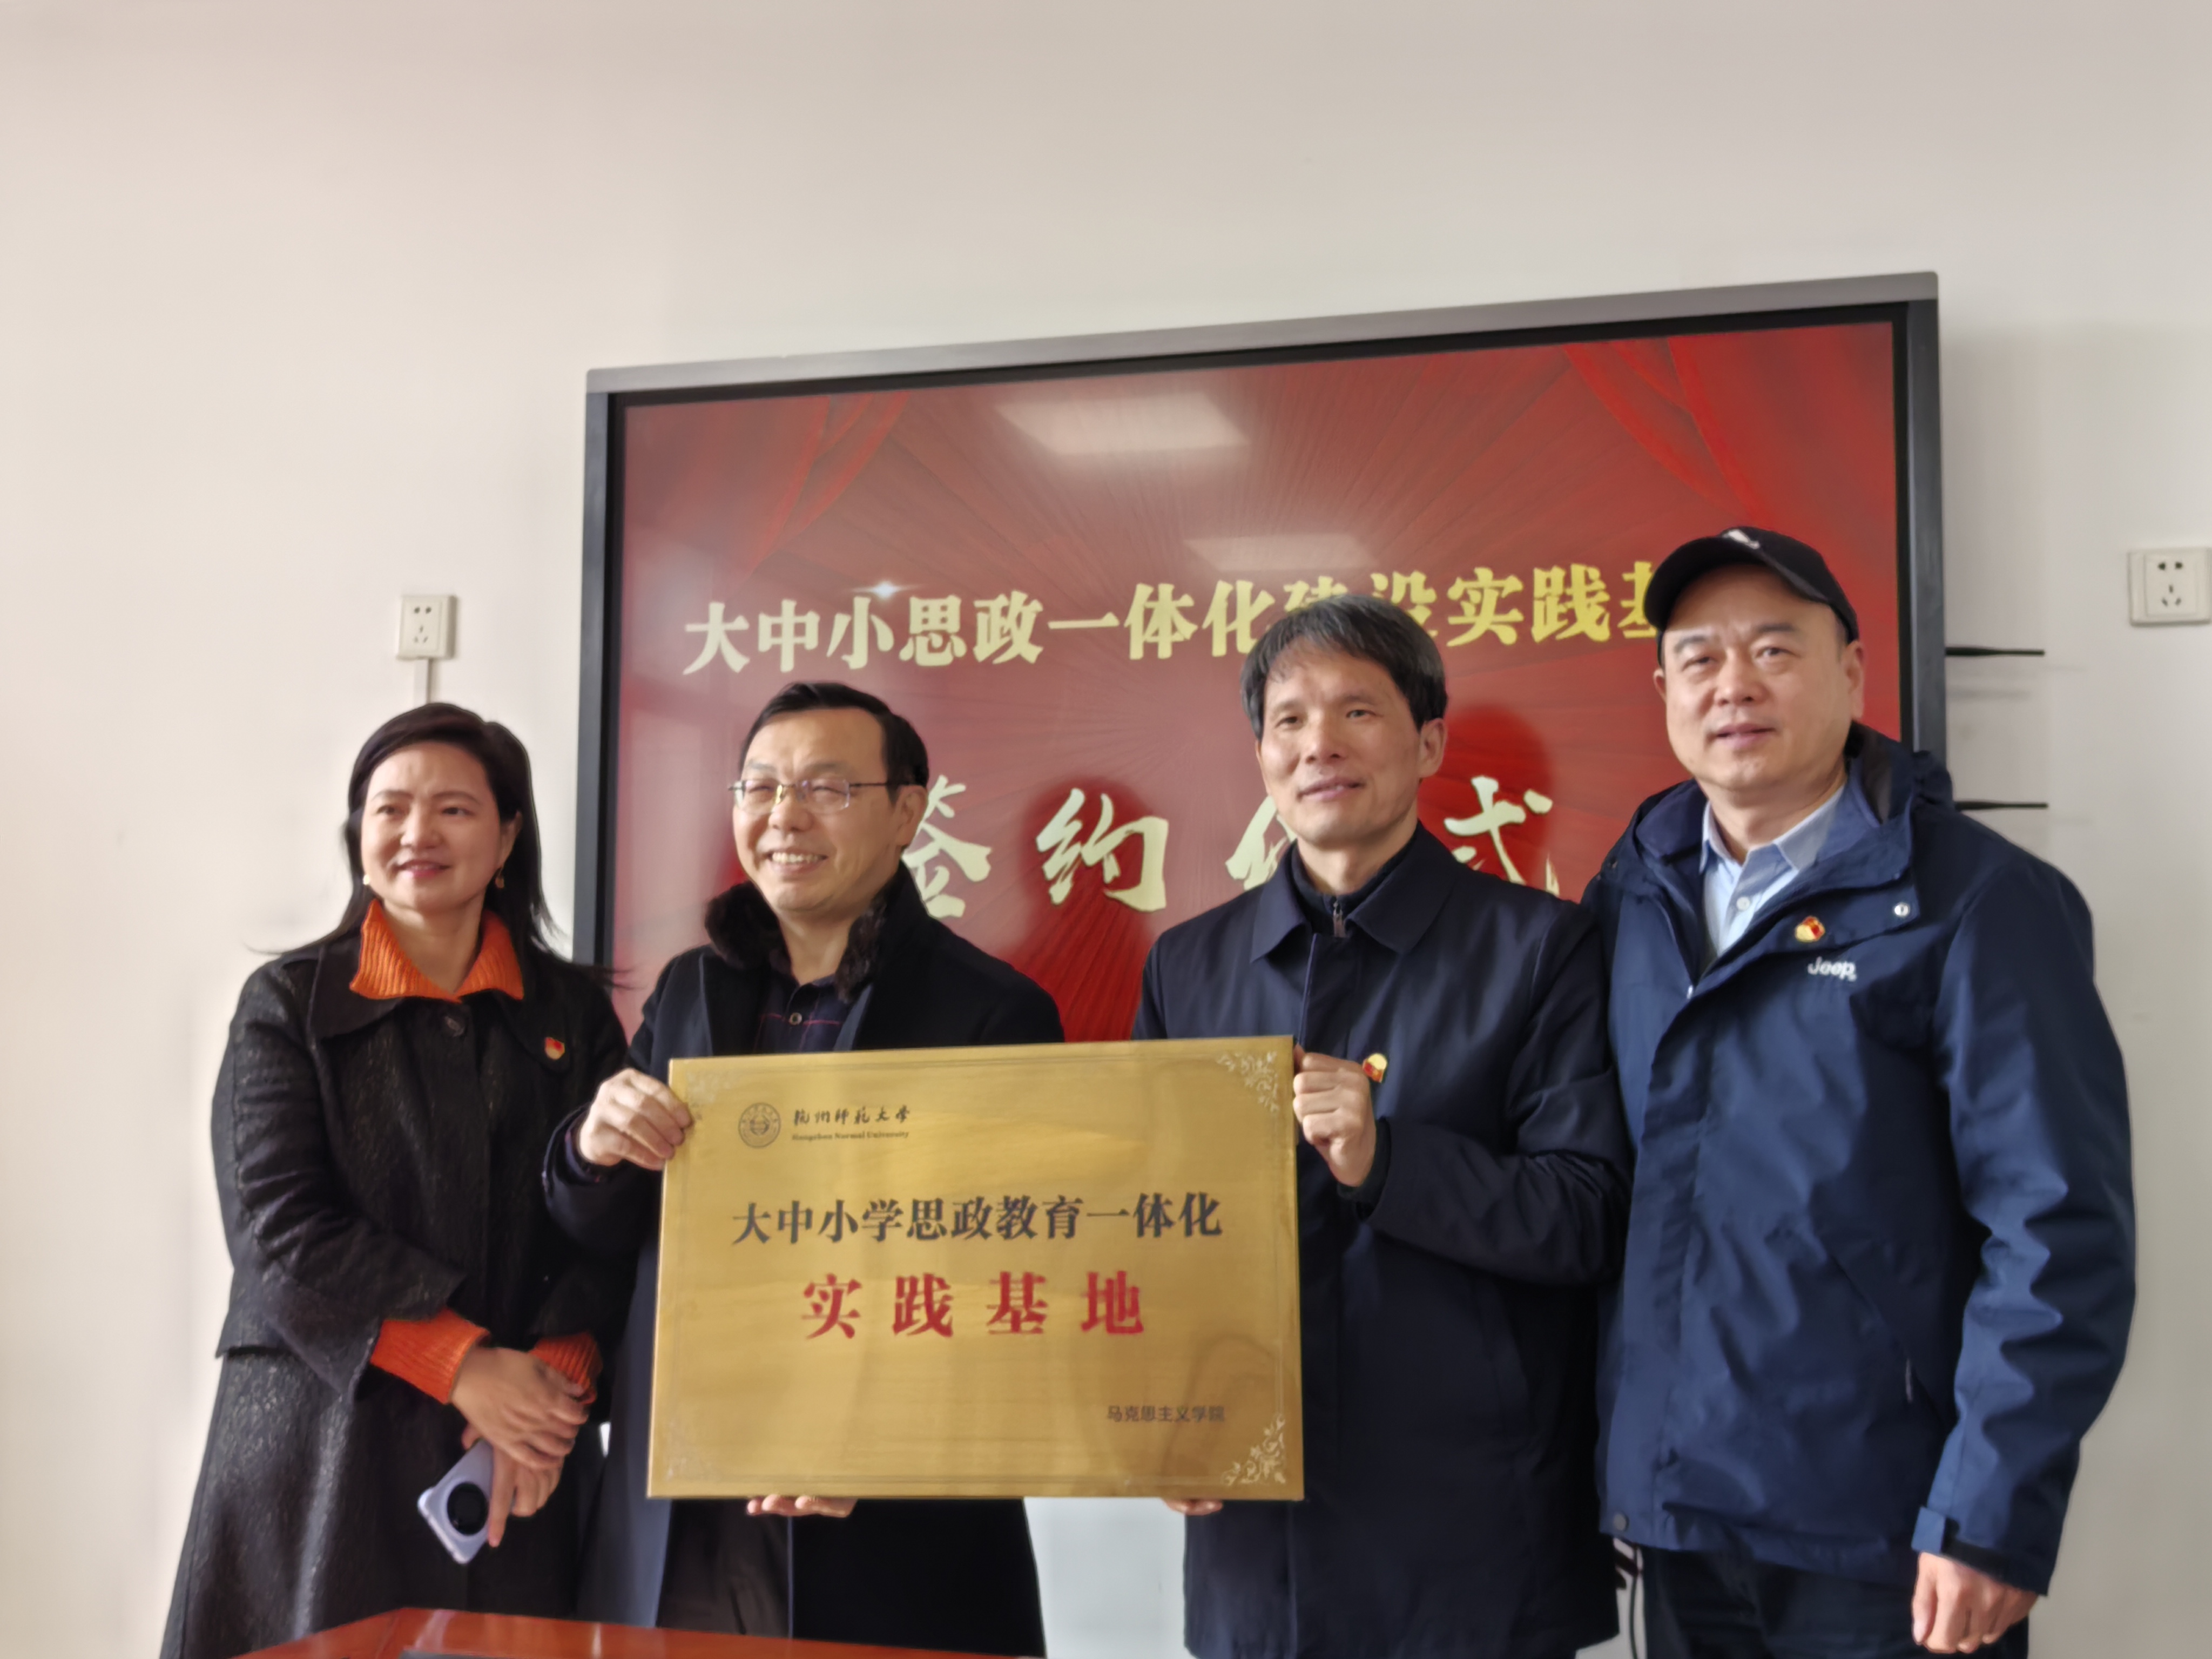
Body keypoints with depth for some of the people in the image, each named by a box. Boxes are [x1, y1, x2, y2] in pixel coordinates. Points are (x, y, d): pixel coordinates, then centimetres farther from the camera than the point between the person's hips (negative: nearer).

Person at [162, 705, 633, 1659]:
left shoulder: (573, 1013, 9)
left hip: (520, 1463, 2)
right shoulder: (288, 1004, 3)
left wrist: (556, 1373, -14)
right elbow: (278, 1226, -7)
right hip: (321, 1447, -1)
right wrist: (464, 1365, -15)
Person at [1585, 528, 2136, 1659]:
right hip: (1676, 1521, 4)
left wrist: (1991, 1523, -15)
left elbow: (2057, 1232, -12)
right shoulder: (1632, 894, 5)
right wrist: (1601, 1460, 3)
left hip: (1882, 1541, -4)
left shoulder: (1976, 900, -9)